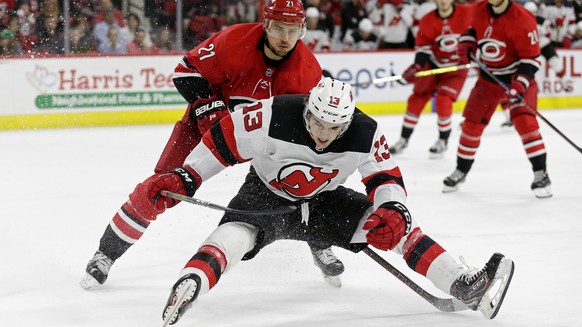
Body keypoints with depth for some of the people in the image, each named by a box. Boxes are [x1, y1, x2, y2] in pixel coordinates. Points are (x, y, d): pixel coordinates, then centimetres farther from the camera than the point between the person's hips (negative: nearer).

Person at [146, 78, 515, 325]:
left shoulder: (366, 134, -21)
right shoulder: (273, 116, -30)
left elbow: (386, 178, -9)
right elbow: (221, 141, -18)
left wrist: (394, 212, -29)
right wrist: (182, 179, -21)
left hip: (323, 200, 3)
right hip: (265, 195, -2)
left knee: (394, 226, -13)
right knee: (236, 232, -35)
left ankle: (466, 286, -17)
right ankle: (187, 288, -54)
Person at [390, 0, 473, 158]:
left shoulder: (467, 13, -15)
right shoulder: (427, 21, -8)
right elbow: (423, 46, -7)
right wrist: (417, 66, -22)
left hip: (457, 67, -3)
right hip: (434, 65, 3)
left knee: (443, 102, -16)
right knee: (416, 99, 2)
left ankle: (443, 141, 3)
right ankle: (404, 139, 16)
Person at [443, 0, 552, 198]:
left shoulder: (522, 20, -23)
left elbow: (531, 57, -20)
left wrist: (520, 83, -31)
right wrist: (467, 44, -1)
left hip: (519, 77, -5)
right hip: (489, 76, 5)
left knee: (524, 121, -22)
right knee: (472, 123, 6)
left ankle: (541, 175, -16)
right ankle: (461, 171, 25)